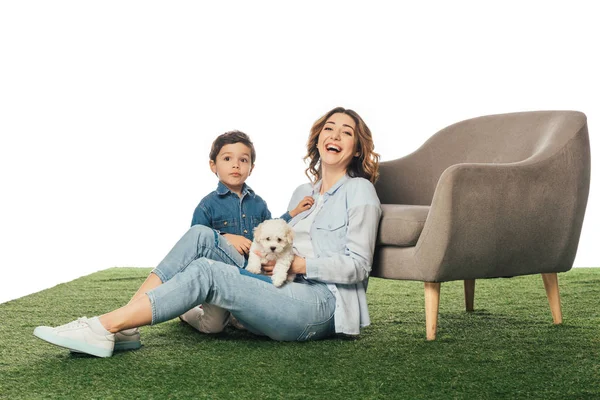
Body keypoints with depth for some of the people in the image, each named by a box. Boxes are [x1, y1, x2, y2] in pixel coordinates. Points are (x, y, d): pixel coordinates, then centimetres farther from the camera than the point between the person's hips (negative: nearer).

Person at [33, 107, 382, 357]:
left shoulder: (359, 191, 2)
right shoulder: (303, 192, 24)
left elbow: (357, 266, -6)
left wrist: (296, 264, -11)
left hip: (324, 304, -7)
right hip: (286, 295, 7)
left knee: (206, 272, -26)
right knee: (201, 236, -10)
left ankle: (103, 328, -26)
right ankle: (125, 323, -19)